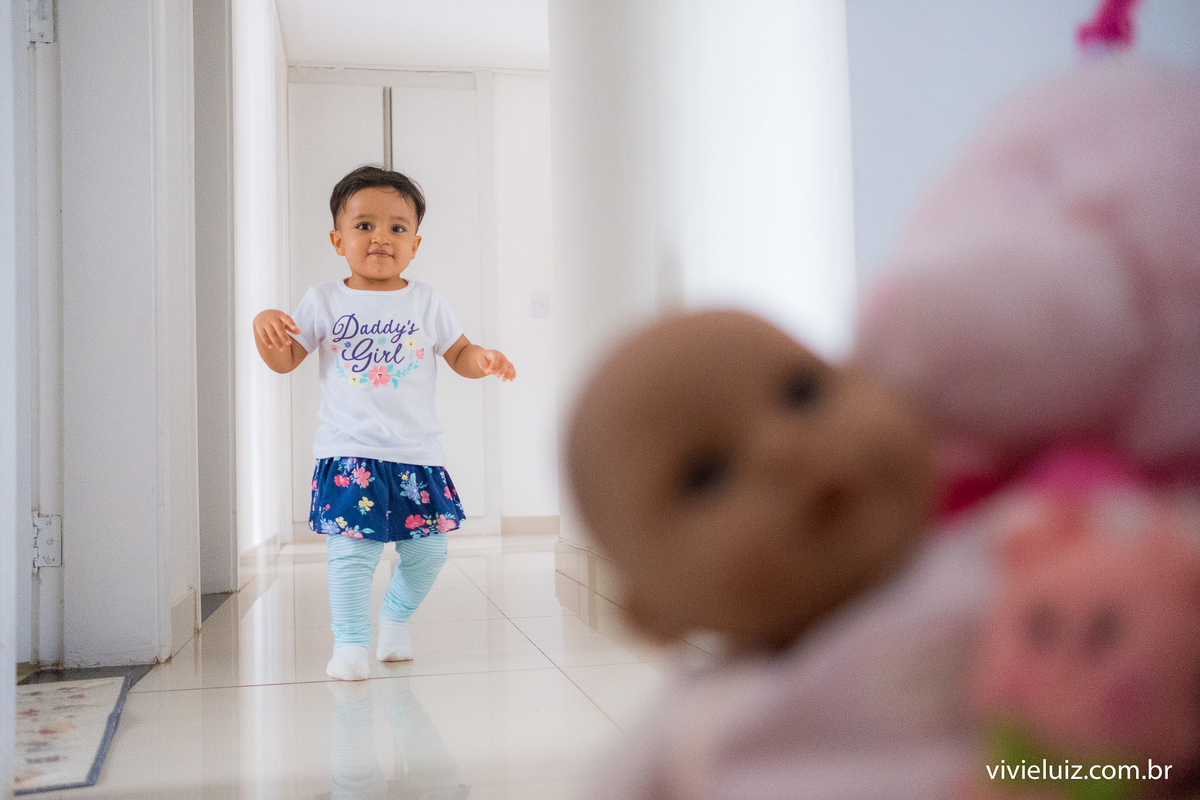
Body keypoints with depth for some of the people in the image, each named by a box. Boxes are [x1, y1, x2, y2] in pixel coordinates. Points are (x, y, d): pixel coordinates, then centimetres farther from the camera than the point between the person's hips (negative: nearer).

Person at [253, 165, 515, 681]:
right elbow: (285, 360, 4)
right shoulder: (324, 301, 3)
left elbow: (459, 355, 9)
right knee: (351, 553, -8)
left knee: (427, 552, 9)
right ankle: (350, 642, 7)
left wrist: (484, 359, -13)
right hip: (348, 453, -2)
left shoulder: (427, 303, 5)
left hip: (416, 453, 2)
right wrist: (265, 326, -16)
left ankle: (395, 617, 35)